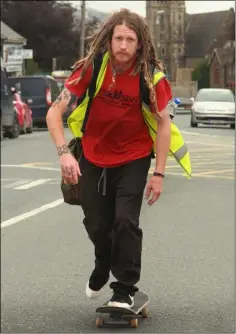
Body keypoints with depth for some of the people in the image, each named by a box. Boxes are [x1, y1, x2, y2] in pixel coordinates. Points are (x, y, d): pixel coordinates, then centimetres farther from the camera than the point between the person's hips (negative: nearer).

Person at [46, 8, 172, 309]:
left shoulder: (150, 76, -19)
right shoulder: (91, 69, -19)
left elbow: (163, 124, -11)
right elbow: (54, 112, -17)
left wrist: (159, 174, -13)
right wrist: (64, 153, -31)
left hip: (133, 160, -2)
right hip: (93, 158, 2)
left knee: (126, 221, -13)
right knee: (96, 224, 11)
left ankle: (125, 290, 3)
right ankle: (103, 267, 44)